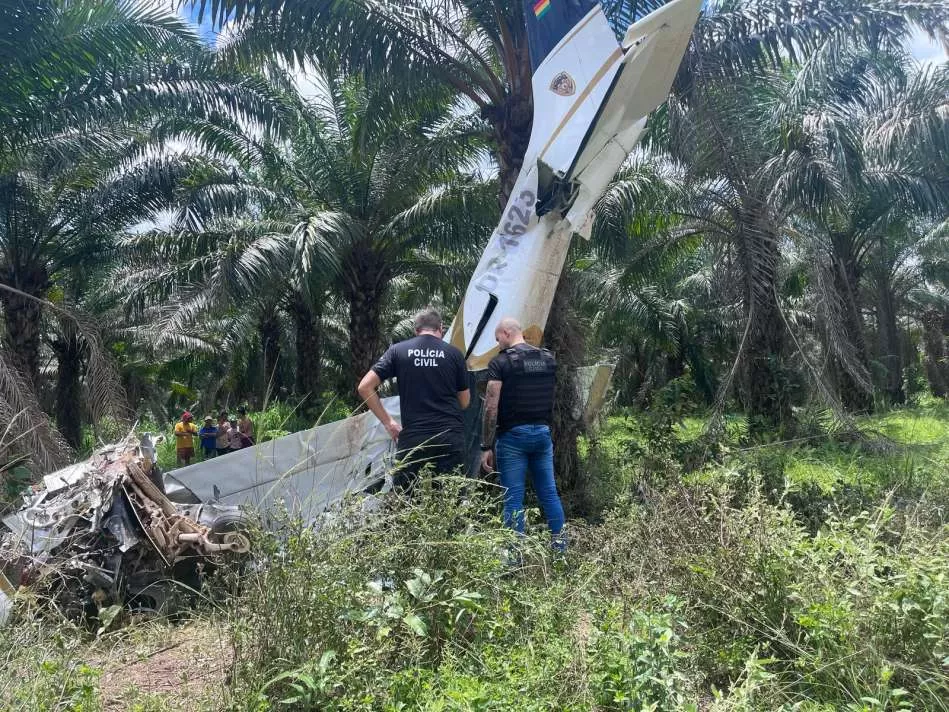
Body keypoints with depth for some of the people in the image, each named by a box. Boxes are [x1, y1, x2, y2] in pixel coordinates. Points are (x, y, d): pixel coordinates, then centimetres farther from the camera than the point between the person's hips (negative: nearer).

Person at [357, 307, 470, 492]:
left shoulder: (398, 350, 5)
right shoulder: (454, 353, 5)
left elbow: (364, 387, 2)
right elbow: (464, 402, 12)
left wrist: (388, 422, 7)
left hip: (413, 437, 0)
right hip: (451, 436, 1)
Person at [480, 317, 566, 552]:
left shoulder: (501, 362, -9)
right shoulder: (549, 359, 8)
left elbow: (491, 407, -13)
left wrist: (486, 447, -10)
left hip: (513, 436, -5)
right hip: (542, 432, 5)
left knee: (513, 498, 1)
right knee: (549, 492, 15)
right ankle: (560, 546, 21)